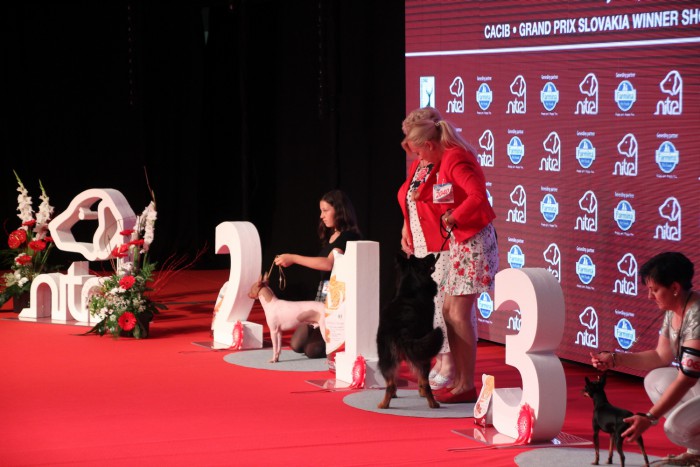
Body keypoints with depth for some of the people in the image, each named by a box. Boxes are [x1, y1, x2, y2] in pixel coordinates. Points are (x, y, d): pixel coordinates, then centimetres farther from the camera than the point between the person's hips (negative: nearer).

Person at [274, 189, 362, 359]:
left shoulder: (349, 237, -13)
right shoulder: (330, 237, 15)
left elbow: (329, 263, -26)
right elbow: (322, 265, 13)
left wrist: (293, 258, -23)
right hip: (322, 294, 9)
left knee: (312, 349, -14)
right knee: (297, 344, 2)